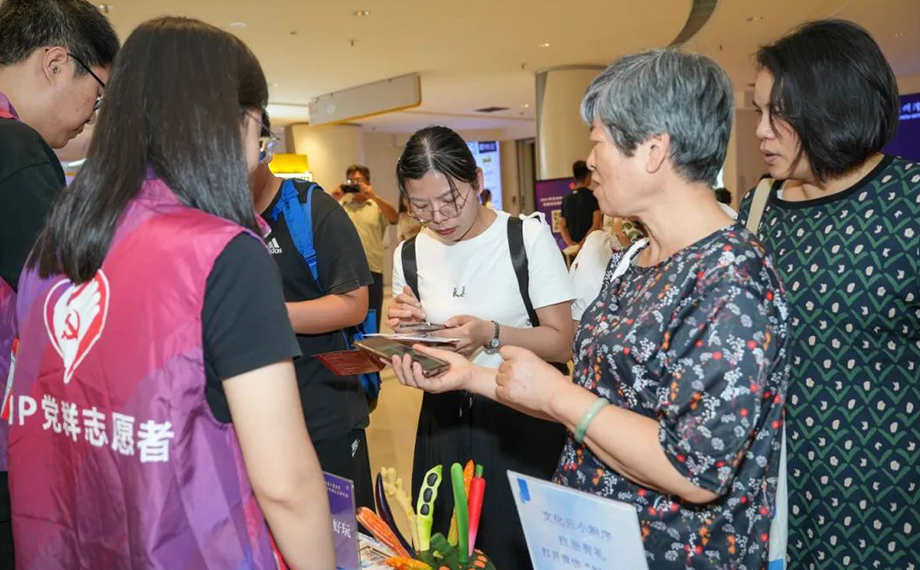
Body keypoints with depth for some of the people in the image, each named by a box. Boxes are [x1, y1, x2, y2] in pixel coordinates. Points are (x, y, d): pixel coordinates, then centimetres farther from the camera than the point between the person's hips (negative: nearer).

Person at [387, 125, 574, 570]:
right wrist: (404, 330, -11)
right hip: (444, 420, 4)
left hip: (523, 419, -4)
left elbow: (562, 343, -11)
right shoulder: (409, 255, 2)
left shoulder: (528, 237, -11)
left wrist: (492, 334, -26)